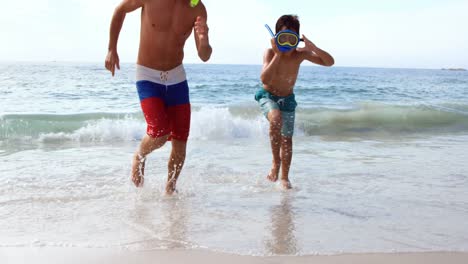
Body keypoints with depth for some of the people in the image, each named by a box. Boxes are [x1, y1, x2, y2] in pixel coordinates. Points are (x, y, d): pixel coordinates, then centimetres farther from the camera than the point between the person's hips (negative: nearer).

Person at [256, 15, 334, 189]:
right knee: (276, 118, -35)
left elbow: (329, 62, -15)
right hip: (268, 96, -3)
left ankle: (284, 177, 24)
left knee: (287, 138, 6)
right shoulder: (270, 53, -22)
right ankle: (276, 162, -20)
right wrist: (278, 54, -34)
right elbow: (265, 79, -36)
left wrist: (313, 48, -30)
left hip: (287, 99, 3)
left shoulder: (301, 54, -14)